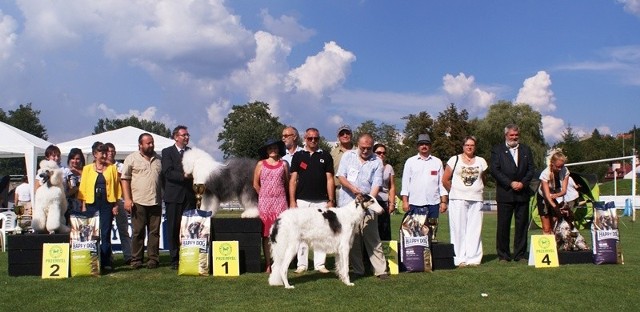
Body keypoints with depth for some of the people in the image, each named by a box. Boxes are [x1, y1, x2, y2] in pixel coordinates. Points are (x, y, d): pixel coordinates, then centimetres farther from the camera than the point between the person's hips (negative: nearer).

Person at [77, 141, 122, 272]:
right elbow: (83, 188, 7)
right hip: (92, 204, 0)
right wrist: (83, 206, 1)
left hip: (107, 204, 0)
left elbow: (116, 187, 7)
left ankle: (106, 262, 3)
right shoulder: (87, 169, 9)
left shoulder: (112, 168, 8)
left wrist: (115, 205, 0)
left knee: (106, 233, 0)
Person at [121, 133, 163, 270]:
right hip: (138, 202, -3)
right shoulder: (132, 158, 3)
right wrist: (127, 199, -9)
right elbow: (125, 179, -1)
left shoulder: (159, 159, 14)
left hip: (156, 202, 3)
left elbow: (164, 178, 18)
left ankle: (153, 259, 9)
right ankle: (136, 260, 8)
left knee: (154, 232, 4)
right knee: (138, 232, 1)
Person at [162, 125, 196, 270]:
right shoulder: (167, 152, 2)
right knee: (174, 229, 2)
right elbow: (167, 173, -10)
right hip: (174, 196, -3)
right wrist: (184, 176, -21)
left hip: (189, 195, 3)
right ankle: (175, 259, 8)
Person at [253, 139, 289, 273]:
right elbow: (255, 184, 10)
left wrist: (285, 197, 9)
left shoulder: (283, 164, 8)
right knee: (266, 234, -1)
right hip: (264, 202, 0)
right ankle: (268, 264, 2)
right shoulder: (261, 164, 7)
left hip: (280, 202, 0)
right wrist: (264, 195, 9)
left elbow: (287, 183, 12)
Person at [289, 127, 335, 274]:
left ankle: (320, 264, 8)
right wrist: (292, 201, -3)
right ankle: (302, 264, 8)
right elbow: (293, 179, 5)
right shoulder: (298, 156, 8)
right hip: (302, 201, 0)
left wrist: (331, 200, -1)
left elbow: (329, 179, 6)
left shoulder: (326, 156, 8)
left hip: (321, 201, 0)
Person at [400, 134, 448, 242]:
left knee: (433, 227, 4)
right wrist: (405, 201, -3)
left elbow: (442, 183, 9)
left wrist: (444, 202, 3)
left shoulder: (437, 162, 10)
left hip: (433, 202, 1)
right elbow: (405, 182, 5)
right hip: (415, 203, -1)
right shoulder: (410, 162, 8)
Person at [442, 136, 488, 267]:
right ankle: (460, 259, 3)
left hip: (476, 200, 2)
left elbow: (483, 180, 20)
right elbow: (445, 180, 4)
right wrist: (455, 191, 8)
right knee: (459, 229, -1)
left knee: (474, 230, 2)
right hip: (458, 199, -2)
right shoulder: (454, 160, 4)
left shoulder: (481, 161, 11)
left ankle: (473, 258, 7)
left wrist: (477, 189, 9)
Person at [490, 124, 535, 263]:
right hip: (505, 194, -3)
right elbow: (495, 170, -5)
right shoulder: (497, 150, 4)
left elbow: (531, 169, 9)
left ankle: (519, 254, 12)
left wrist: (523, 183, -8)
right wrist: (510, 183, -12)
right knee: (503, 225, -1)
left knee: (522, 224, 4)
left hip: (523, 193, 3)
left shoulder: (526, 150, 15)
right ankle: (503, 255, 7)